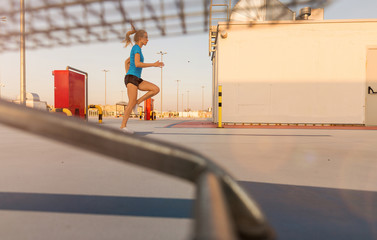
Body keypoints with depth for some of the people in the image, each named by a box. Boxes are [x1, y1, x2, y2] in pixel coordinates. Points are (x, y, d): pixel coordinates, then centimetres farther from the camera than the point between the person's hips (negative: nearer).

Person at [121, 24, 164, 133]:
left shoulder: (136, 49, 22)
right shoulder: (137, 47, -6)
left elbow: (126, 62, 31)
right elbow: (137, 64, -20)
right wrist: (154, 64, -17)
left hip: (136, 79, 8)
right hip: (131, 78, -8)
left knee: (156, 89, -5)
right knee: (131, 103, -12)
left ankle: (137, 102, -3)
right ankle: (123, 126, -4)